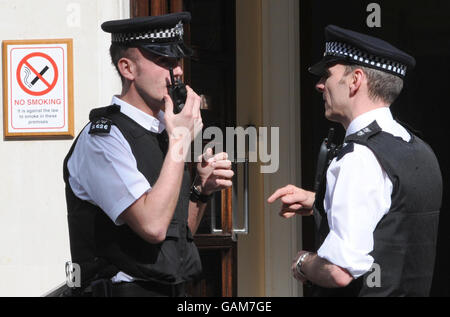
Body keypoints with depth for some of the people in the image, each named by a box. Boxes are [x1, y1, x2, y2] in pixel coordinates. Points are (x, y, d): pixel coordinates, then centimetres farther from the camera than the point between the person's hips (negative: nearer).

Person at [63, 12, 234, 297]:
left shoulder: (162, 131, 11)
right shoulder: (102, 138, -12)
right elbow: (153, 226, -23)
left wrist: (202, 188, 0)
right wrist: (180, 141, -17)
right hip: (126, 288, -7)